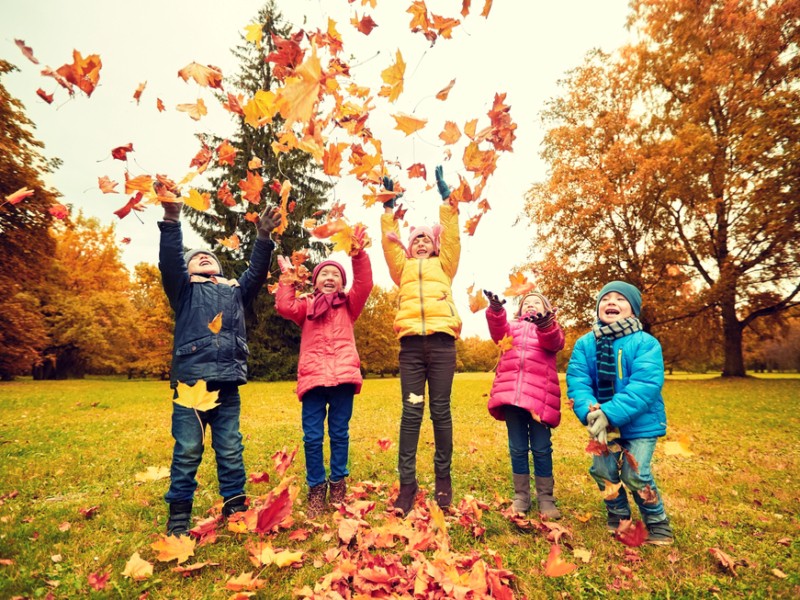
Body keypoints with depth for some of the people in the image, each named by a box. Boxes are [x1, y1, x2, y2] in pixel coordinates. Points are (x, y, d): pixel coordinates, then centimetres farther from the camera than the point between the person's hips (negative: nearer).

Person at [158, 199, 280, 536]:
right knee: (187, 451, 1)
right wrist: (171, 219, -16)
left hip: (227, 382, 2)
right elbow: (169, 261, -2)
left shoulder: (235, 290, 22)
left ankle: (234, 507, 19)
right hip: (190, 379, -2)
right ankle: (179, 514, 16)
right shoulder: (183, 289, 14)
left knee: (231, 451, 7)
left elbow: (257, 272, 8)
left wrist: (263, 238, -6)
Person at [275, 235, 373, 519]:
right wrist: (287, 278, 2)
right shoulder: (306, 306, 17)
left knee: (339, 434, 7)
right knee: (312, 437, 1)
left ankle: (338, 486, 21)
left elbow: (364, 285, 2)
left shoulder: (348, 306, 17)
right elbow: (284, 306, -1)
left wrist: (359, 255, -6)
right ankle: (316, 490, 16)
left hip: (343, 377, 0)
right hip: (313, 378, 0)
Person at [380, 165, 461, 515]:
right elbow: (389, 242, 16)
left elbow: (452, 237, 14)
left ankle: (443, 477, 14)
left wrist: (446, 198, 13)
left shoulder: (444, 266, 22)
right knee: (411, 411, -2)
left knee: (440, 410, 2)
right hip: (411, 344, 1)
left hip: (441, 342, 0)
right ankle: (407, 483, 3)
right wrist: (389, 207, 13)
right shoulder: (403, 268, 24)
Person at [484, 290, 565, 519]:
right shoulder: (512, 326, 21)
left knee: (541, 449, 4)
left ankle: (545, 498, 19)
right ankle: (521, 496, 21)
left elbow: (555, 342, -9)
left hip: (539, 395, -1)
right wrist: (496, 311, -25)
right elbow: (498, 332, -3)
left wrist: (544, 325, -32)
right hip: (511, 393, 2)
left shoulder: (550, 328, 16)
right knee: (517, 448, 9)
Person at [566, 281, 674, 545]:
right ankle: (618, 517, 31)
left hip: (640, 422, -3)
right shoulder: (585, 344, -4)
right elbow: (577, 381, -11)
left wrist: (610, 414, -32)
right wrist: (591, 412, -29)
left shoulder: (646, 343, -13)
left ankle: (658, 524, 22)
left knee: (634, 473, -7)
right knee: (602, 469, 3)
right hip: (604, 423, 3)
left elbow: (645, 386, -23)